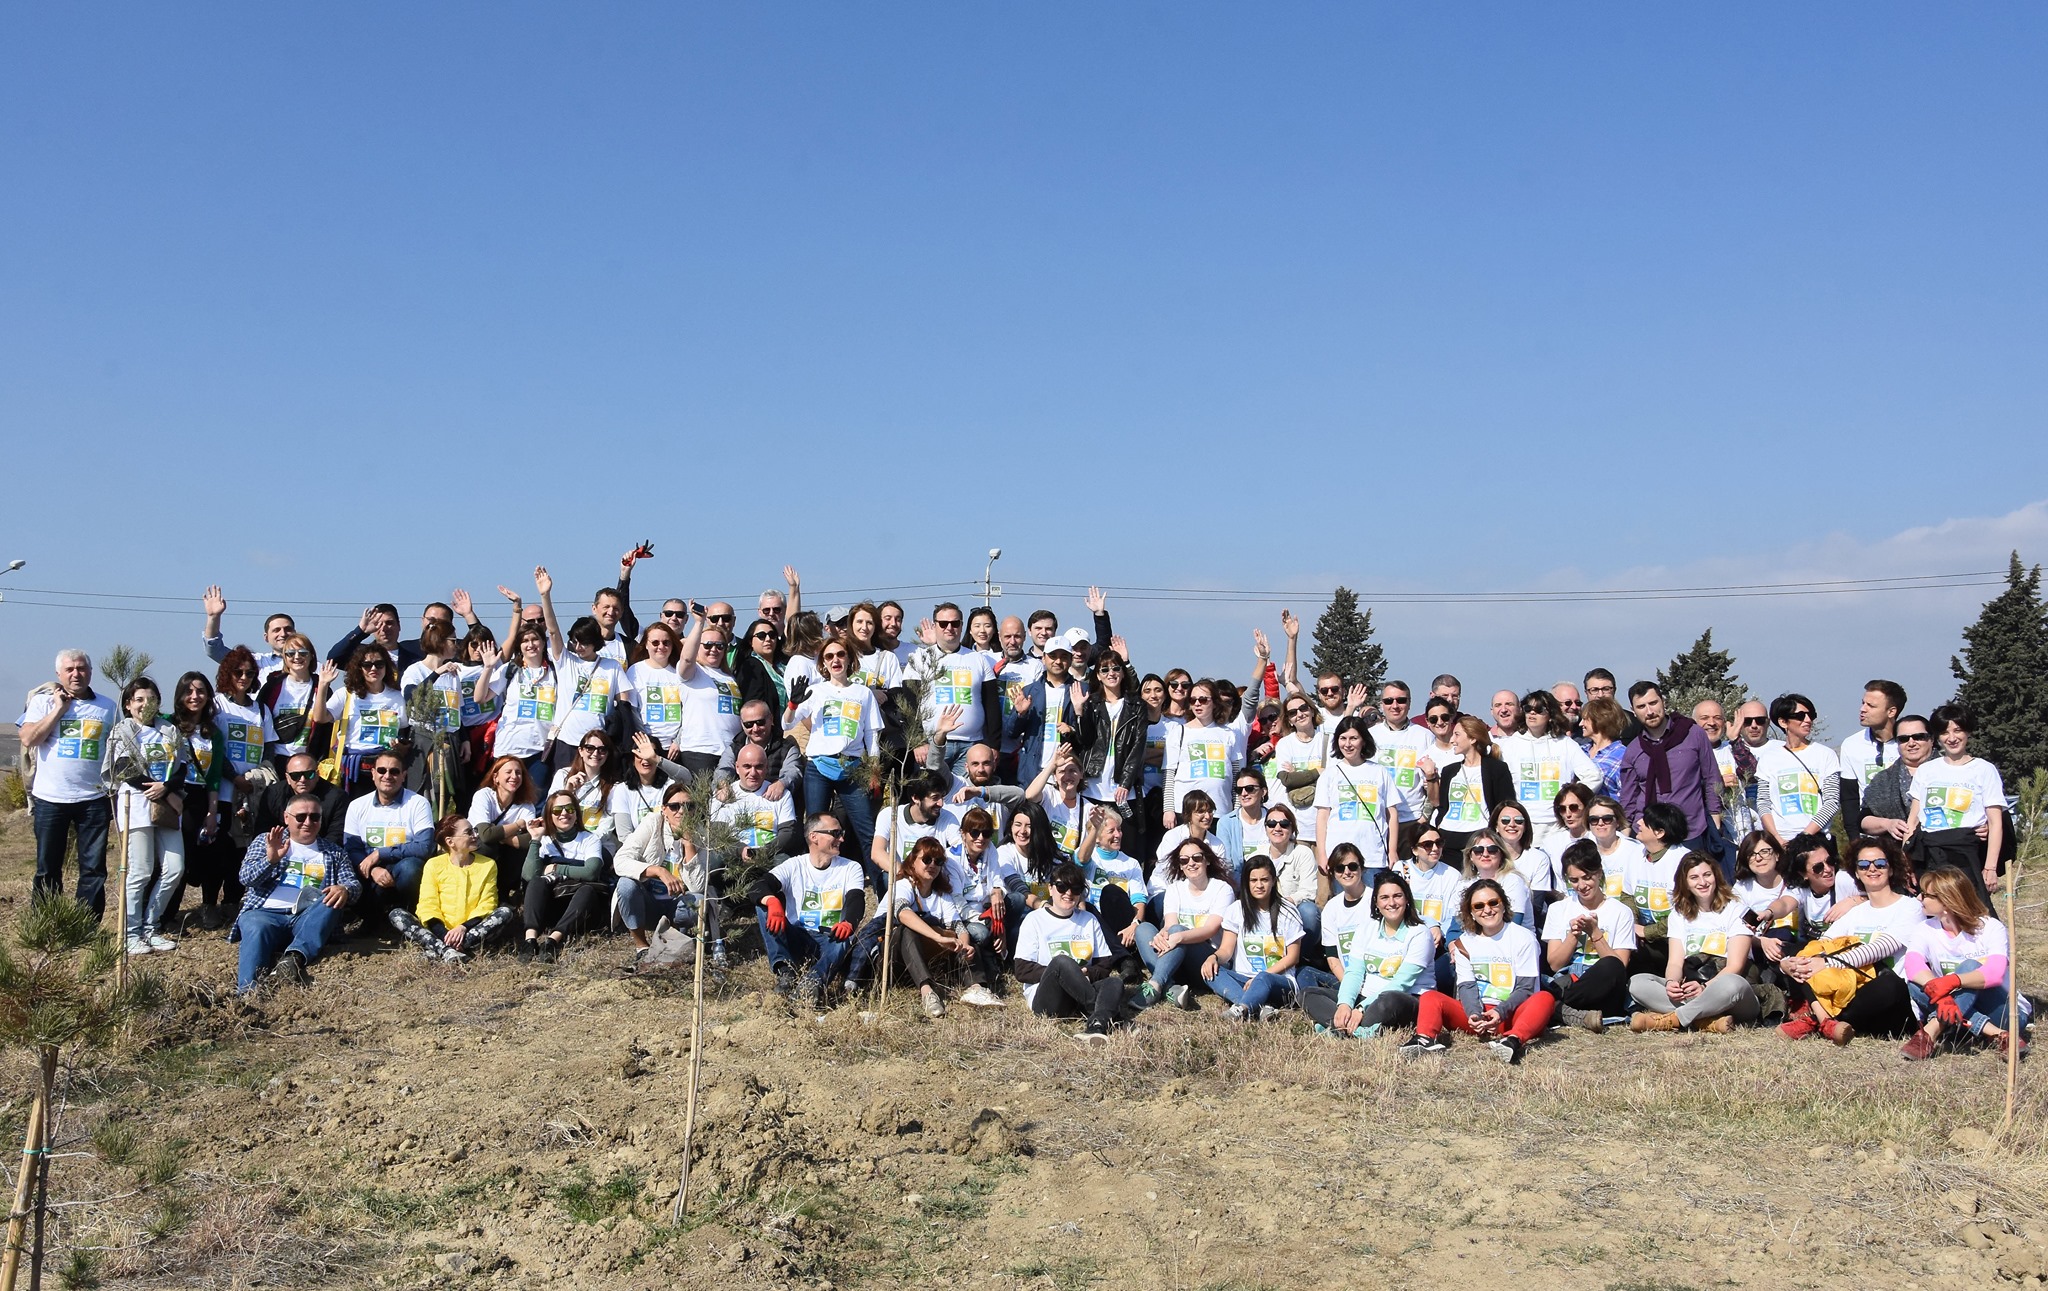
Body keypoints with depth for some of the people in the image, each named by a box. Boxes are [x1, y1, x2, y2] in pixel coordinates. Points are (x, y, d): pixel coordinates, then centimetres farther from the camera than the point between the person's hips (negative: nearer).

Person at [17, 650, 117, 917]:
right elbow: (28, 739, -9)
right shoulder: (43, 701, 4)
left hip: (94, 799, 1)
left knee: (94, 869, 2)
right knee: (48, 869, 6)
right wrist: (59, 709, -10)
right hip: (49, 798, -1)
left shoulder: (108, 707, 8)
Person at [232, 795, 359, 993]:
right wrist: (270, 860, -15)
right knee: (257, 929, -37)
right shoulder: (265, 842, 21)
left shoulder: (333, 853, 25)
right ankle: (248, 994, -58)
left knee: (333, 899, -31)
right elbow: (246, 878, 7)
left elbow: (355, 884, 11)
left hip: (309, 919, 1)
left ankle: (293, 958, -48)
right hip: (265, 912, -1)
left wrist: (344, 889, -15)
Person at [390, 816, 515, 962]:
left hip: (472, 932, 0)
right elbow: (428, 906, -4)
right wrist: (443, 934, -22)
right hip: (438, 934, 0)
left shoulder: (487, 865, 8)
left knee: (505, 912, -26)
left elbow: (486, 905, 0)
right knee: (396, 914, -20)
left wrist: (463, 928, -19)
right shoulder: (434, 864, 5)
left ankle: (436, 951, -36)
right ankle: (445, 950, -44)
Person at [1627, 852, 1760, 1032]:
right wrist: (1671, 982, -20)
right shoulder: (1679, 914, 16)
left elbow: (1735, 966, -8)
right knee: (1637, 982, -20)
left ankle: (1669, 1020, -29)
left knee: (1731, 984, -40)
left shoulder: (1734, 910, 3)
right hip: (1688, 993, 4)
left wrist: (1704, 987, -26)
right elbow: (1675, 961, 5)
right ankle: (1708, 1021, -33)